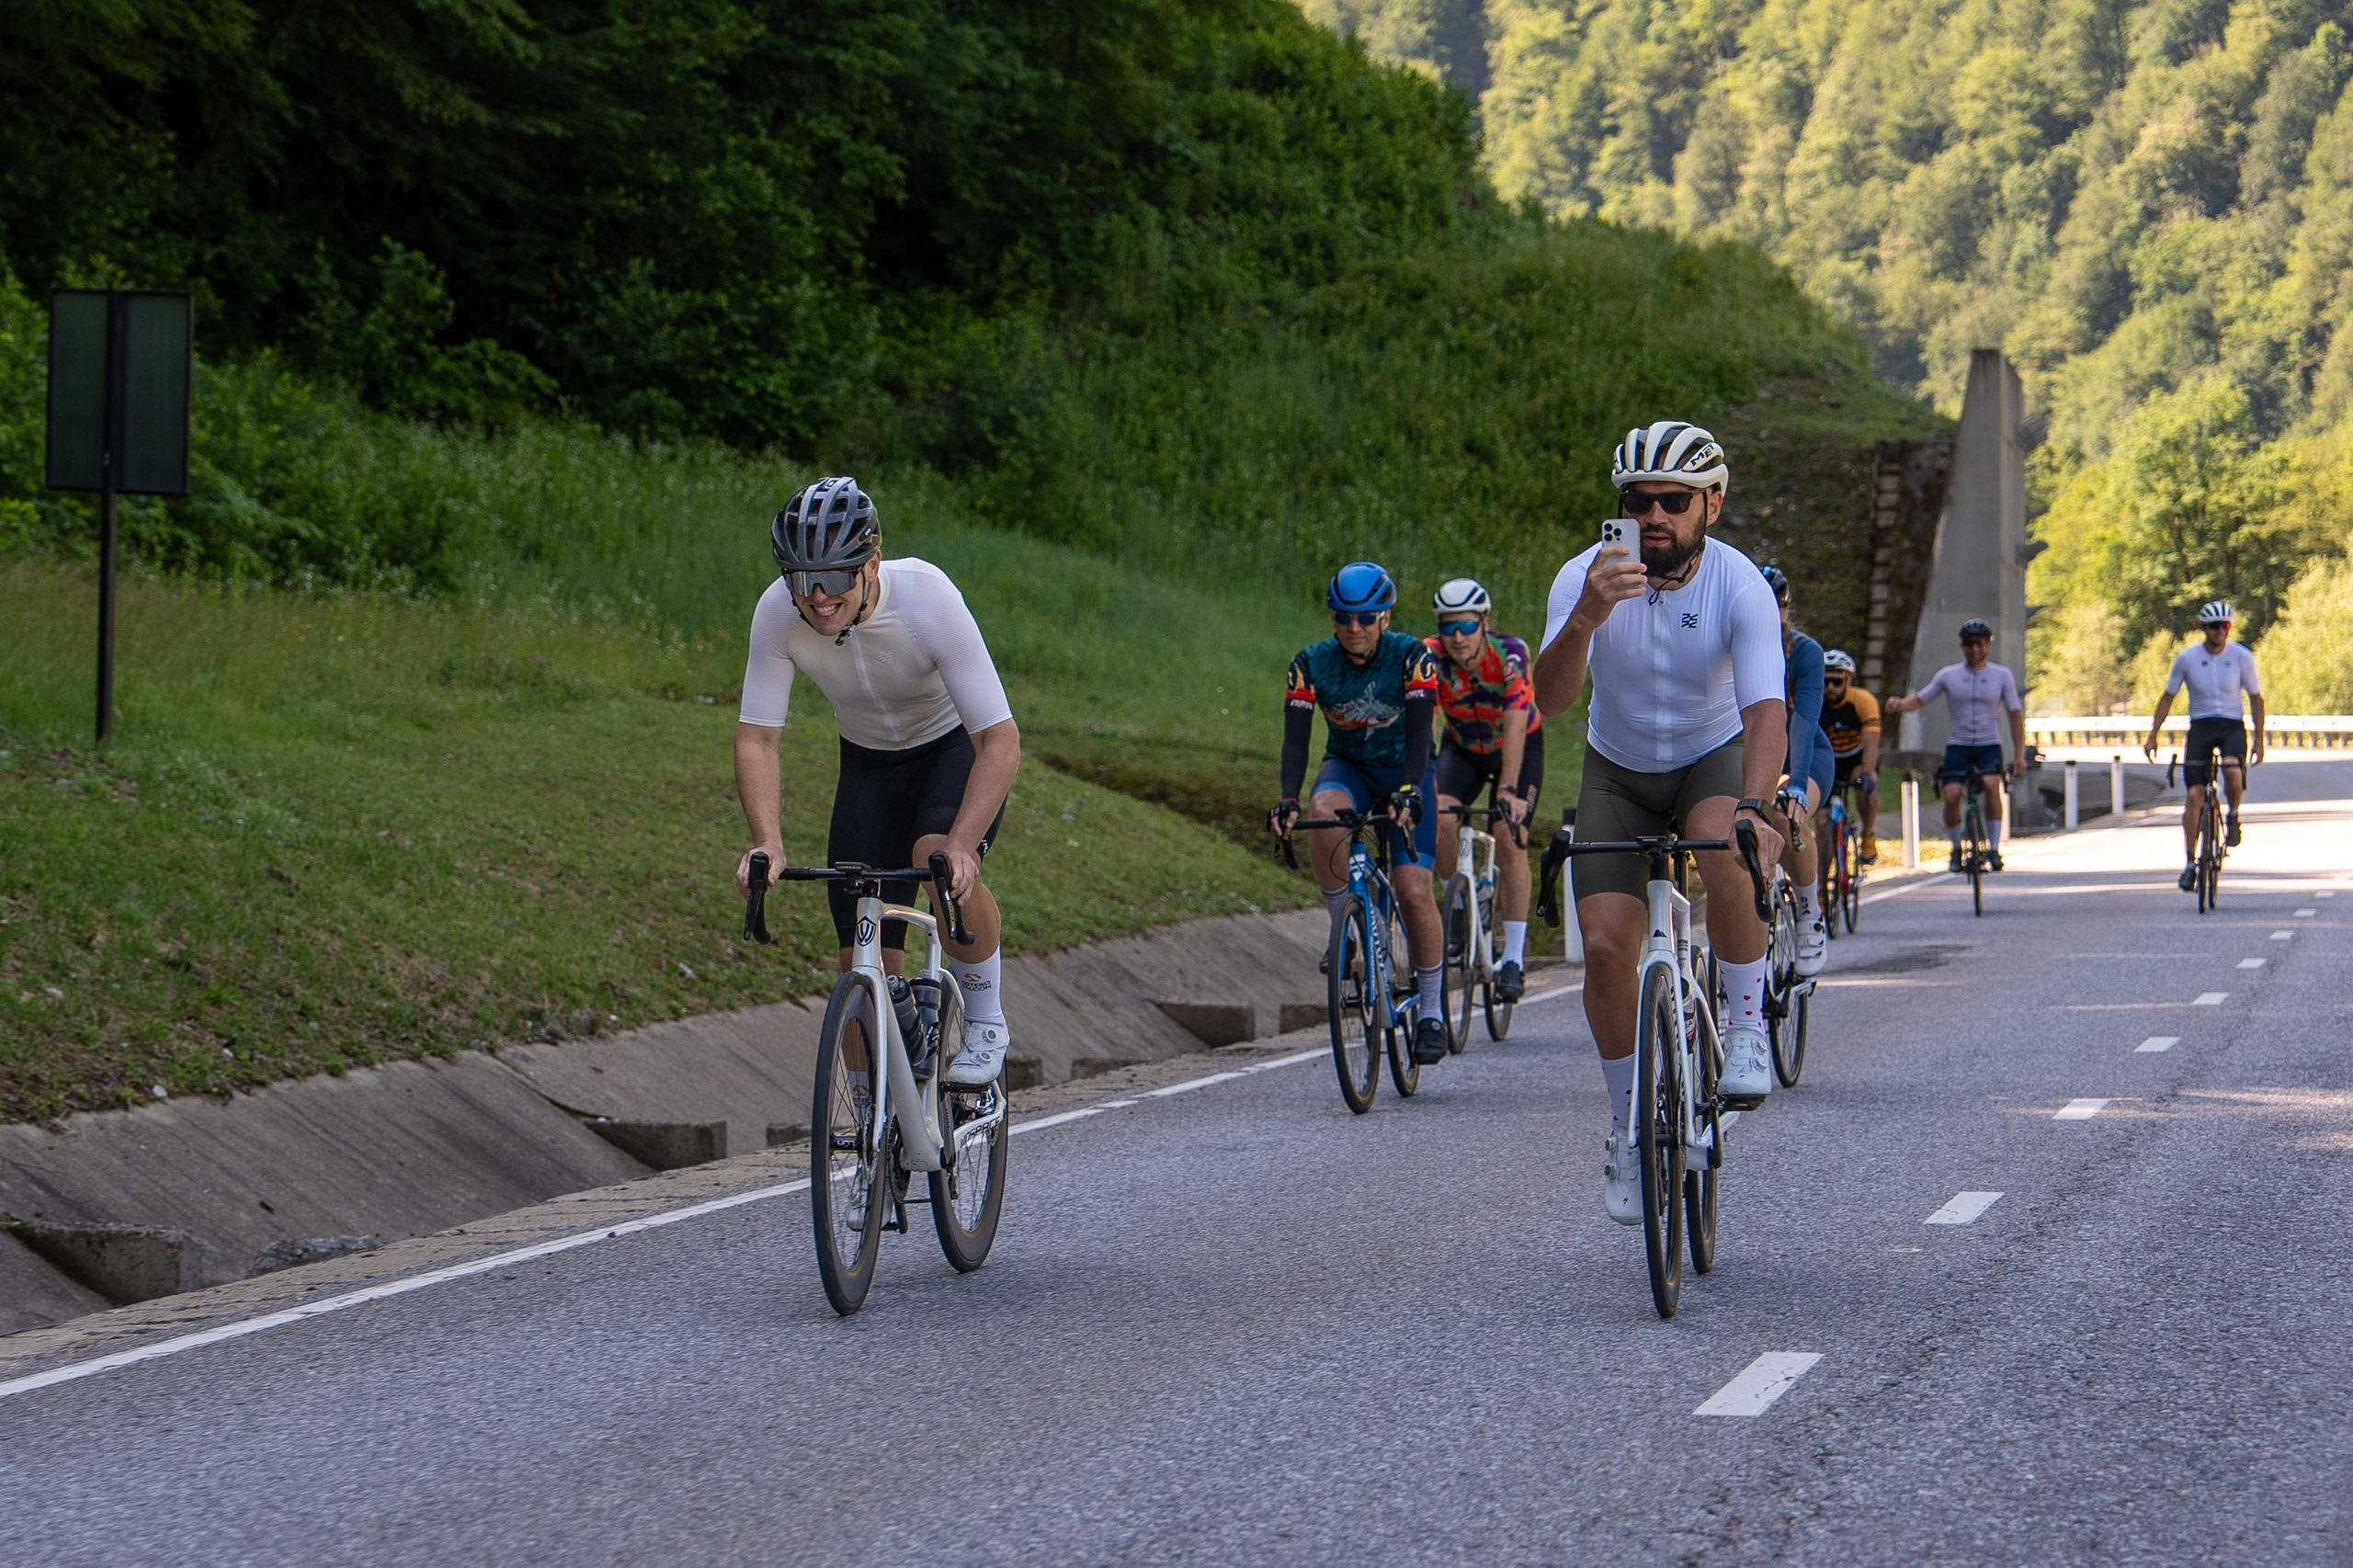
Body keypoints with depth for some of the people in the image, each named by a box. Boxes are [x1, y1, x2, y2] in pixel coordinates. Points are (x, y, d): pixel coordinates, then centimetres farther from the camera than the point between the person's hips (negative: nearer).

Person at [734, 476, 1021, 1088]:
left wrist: (959, 847, -48)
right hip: (869, 761, 3)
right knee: (864, 956, -5)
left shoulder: (927, 599, -35)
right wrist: (768, 842, -36)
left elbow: (1000, 741, -35)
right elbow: (757, 739, -19)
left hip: (956, 746, -3)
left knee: (940, 860, -34)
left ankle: (985, 1022, -10)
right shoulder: (778, 613, -26)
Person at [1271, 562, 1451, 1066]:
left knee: (1413, 889, -17)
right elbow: (1295, 738, -22)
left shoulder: (1412, 657, -21)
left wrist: (1407, 793, -46)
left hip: (1405, 772, -2)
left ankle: (1432, 1010, -1)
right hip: (1348, 767, 2)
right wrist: (1289, 801, -39)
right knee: (1325, 811, -36)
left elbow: (1419, 734, -29)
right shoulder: (1312, 664, -15)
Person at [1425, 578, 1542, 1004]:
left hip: (1520, 747, -2)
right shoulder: (1432, 659, -25)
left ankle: (1515, 956, -15)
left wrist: (1508, 789, -49)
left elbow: (1514, 726, -38)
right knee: (1438, 818, -25)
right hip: (1463, 749, 2)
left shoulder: (1511, 655, -30)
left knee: (1510, 838, -20)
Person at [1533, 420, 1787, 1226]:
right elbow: (1550, 700, -33)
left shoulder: (1739, 585, -23)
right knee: (1606, 944, -13)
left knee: (1729, 849, -37)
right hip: (1618, 772, 2)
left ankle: (1746, 1027, -17)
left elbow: (1766, 711, -33)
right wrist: (1585, 621, -53)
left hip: (1714, 760, -2)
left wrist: (1752, 807, -51)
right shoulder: (1588, 577, -21)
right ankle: (1628, 1123, 8)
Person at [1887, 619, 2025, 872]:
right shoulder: (1948, 675, 4)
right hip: (1958, 745, 1)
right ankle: (1956, 848, 7)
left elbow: (2015, 714, 4)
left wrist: (2019, 754, -2)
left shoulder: (2002, 676, 3)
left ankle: (1994, 848, -19)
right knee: (1951, 794, -17)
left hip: (1989, 745, -1)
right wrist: (1901, 704, -20)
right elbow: (1920, 699, 4)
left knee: (1992, 785, -28)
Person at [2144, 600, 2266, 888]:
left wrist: (2259, 740, 0)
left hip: (2232, 726, -1)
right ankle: (2190, 862, -2)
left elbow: (2255, 698, 5)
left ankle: (2233, 815, 3)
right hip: (2201, 726, 1)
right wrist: (2152, 736, 2)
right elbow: (2168, 697, 6)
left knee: (2234, 774, -31)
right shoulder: (2187, 658, -4)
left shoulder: (2242, 657, -4)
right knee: (2194, 794, -9)